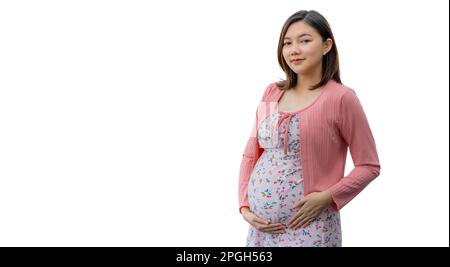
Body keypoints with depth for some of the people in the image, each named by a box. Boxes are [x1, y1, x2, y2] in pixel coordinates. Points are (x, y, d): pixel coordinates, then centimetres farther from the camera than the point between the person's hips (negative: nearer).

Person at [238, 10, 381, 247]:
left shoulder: (341, 98, -9)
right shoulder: (272, 93, 5)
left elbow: (369, 166, -6)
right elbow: (250, 155, 10)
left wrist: (327, 198, -16)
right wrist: (244, 206, -1)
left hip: (308, 228, -4)